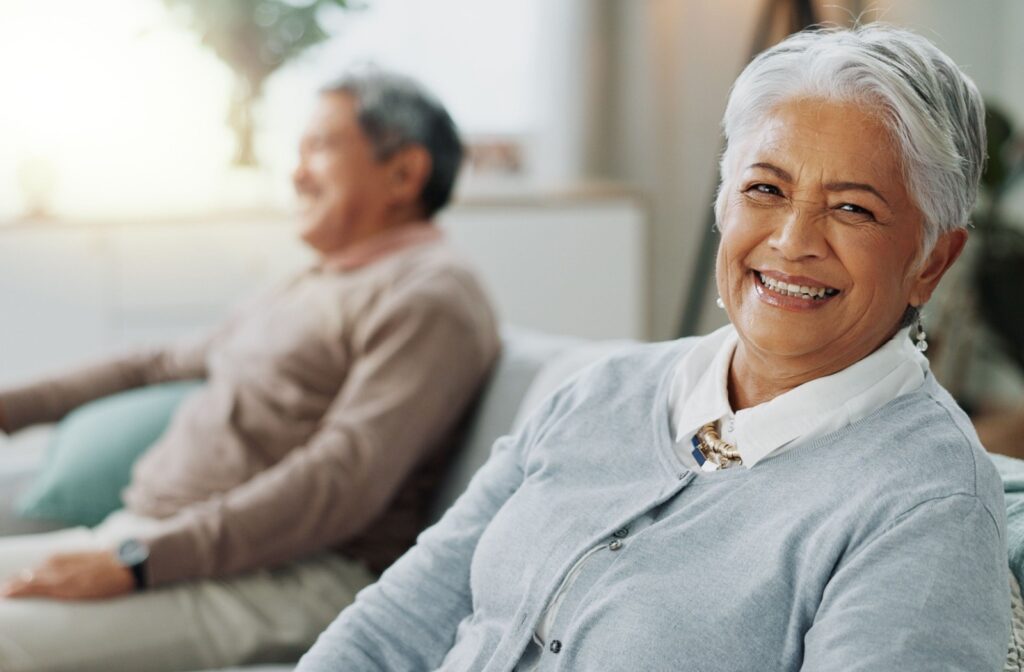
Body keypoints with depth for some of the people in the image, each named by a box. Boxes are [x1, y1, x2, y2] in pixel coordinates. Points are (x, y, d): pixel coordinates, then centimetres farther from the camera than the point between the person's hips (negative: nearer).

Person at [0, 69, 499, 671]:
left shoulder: (429, 295, -7)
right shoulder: (315, 285, 25)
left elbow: (344, 483, -20)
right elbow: (169, 366, 34)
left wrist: (135, 563, -24)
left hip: (287, 577, -10)